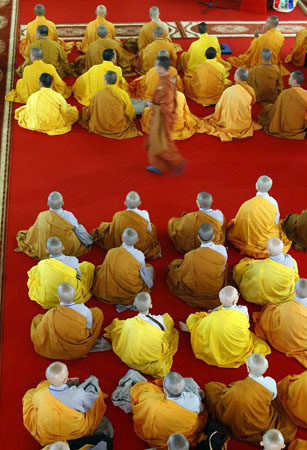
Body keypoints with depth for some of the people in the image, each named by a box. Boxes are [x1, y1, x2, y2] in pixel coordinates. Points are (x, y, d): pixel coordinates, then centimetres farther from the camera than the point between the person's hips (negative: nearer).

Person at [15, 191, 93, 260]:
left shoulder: (42, 216, -21)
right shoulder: (68, 215, -24)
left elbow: (33, 233, -4)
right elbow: (79, 231, -8)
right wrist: (89, 241, 12)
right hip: (69, 249, -1)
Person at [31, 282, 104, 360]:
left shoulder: (51, 314, -27)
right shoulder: (85, 310, -25)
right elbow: (89, 327, -3)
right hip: (83, 348, 0)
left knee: (37, 318, 16)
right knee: (97, 311, 9)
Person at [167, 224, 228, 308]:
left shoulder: (192, 255, -32)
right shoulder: (222, 249, -26)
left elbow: (181, 274, -14)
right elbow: (223, 268, -4)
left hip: (196, 291, -2)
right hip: (218, 288, 2)